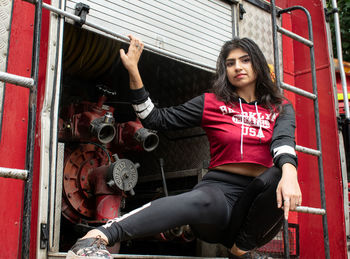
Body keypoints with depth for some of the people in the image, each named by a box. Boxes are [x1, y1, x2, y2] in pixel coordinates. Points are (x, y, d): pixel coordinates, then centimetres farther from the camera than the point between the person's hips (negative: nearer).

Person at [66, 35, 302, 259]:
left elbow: (283, 141, -9)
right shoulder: (211, 103, 11)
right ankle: (99, 236, -55)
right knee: (201, 200, -40)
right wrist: (133, 72, -1)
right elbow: (156, 119, 8)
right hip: (219, 189, -2)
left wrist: (289, 172, -33)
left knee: (280, 176, -33)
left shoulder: (280, 108, 13)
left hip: (258, 195, 2)